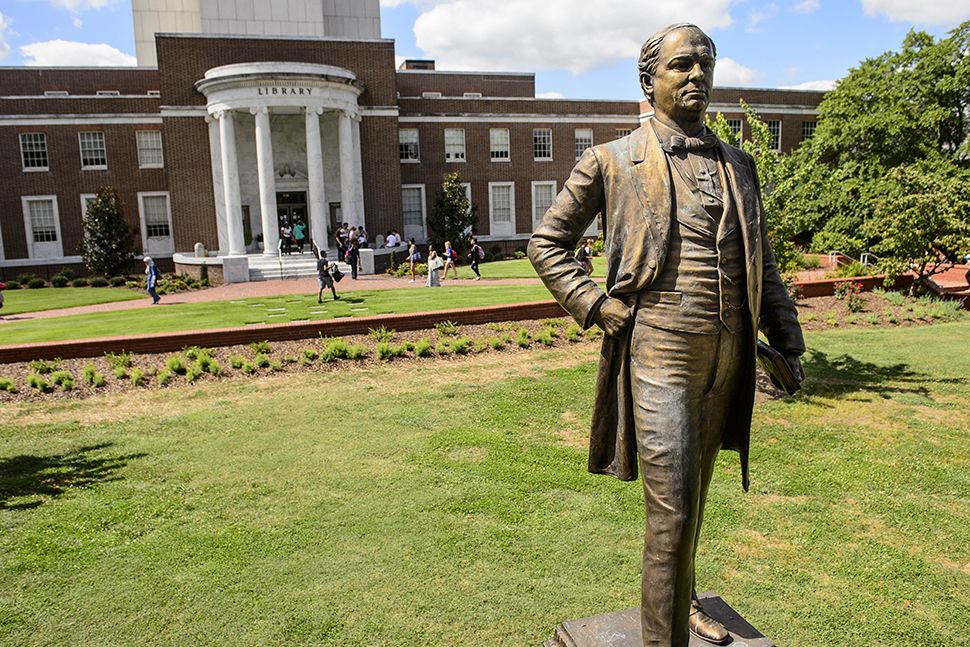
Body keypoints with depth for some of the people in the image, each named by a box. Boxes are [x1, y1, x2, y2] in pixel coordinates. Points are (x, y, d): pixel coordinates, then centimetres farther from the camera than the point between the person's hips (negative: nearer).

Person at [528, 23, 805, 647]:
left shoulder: (738, 166, 13)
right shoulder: (612, 162, -1)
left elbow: (761, 263, 17)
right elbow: (547, 243, 3)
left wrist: (787, 338, 10)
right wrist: (596, 305, -8)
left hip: (726, 357, 6)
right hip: (658, 354, -5)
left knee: (692, 492, 21)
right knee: (671, 510, -6)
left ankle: (682, 596, 44)